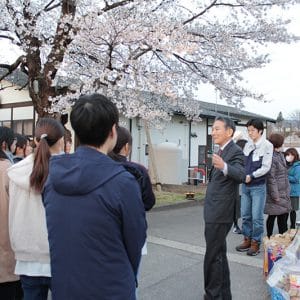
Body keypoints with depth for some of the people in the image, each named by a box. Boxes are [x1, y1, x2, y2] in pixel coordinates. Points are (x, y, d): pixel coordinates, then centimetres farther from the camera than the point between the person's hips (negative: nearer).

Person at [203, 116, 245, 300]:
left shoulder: (235, 151, -15)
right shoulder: (223, 151, 14)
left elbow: (241, 175, -34)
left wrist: (224, 166, -50)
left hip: (221, 214, -10)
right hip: (215, 212, 10)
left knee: (213, 256, -3)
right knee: (219, 254, 18)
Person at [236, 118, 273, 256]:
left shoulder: (267, 145, -6)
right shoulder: (247, 145, 9)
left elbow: (266, 167, -11)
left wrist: (251, 176, -17)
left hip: (258, 186, -5)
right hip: (245, 186, 5)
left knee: (257, 217, 1)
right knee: (245, 215, 11)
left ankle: (256, 243, 13)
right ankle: (247, 240, 24)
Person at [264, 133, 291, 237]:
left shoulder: (281, 155, 12)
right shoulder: (271, 157, -17)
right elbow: (271, 178, -19)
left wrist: (287, 191, 18)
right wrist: (275, 195, -18)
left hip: (284, 193, 8)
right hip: (276, 194, -8)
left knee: (283, 217, 11)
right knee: (272, 217, 3)